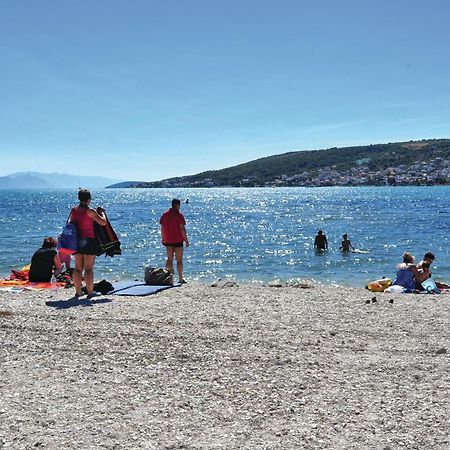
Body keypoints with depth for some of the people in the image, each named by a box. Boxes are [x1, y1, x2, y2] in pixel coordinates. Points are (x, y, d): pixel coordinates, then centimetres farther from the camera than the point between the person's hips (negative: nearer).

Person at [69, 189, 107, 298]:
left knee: (78, 268, 11)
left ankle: (78, 291, 13)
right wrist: (102, 213, 2)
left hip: (77, 241, 5)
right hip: (89, 241, -5)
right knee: (88, 268, -1)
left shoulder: (73, 210, 4)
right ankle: (90, 292, 1)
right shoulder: (90, 211, -13)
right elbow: (103, 222, -15)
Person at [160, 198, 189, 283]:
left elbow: (162, 228, 8)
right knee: (179, 260, 3)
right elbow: (182, 228, -12)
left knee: (169, 259, 13)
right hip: (178, 240, -4)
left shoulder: (165, 215, 5)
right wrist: (186, 240, -7)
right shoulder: (179, 215, -11)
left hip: (167, 240, 5)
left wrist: (163, 238, 18)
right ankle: (180, 279, 4)